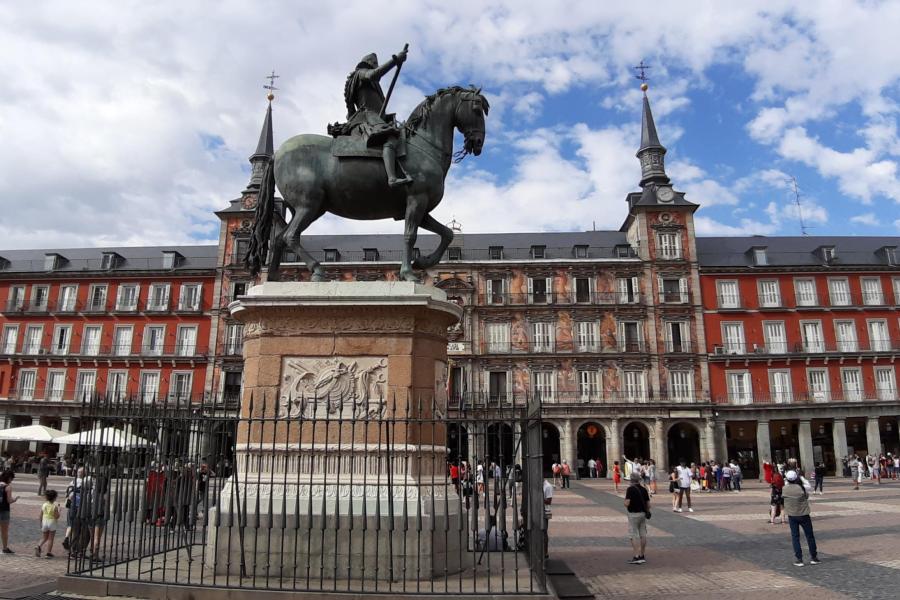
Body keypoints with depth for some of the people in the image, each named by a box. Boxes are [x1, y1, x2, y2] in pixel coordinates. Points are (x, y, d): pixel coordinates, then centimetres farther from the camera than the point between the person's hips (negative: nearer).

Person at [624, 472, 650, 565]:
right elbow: (648, 504, 7)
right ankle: (642, 556, 16)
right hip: (643, 514, 7)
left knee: (634, 536, -4)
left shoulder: (630, 489, -14)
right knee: (643, 535, 10)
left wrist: (626, 504, 3)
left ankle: (637, 557, -8)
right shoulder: (644, 489, 6)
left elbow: (627, 503, -19)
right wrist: (647, 512, 21)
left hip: (634, 514, -7)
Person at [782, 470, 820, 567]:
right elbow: (807, 496, -2)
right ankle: (813, 557, 23)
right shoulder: (801, 488, -19)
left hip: (792, 516, 2)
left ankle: (798, 559, 5)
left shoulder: (784, 489, -11)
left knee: (795, 537, 8)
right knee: (810, 536, 14)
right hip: (803, 515, -2)